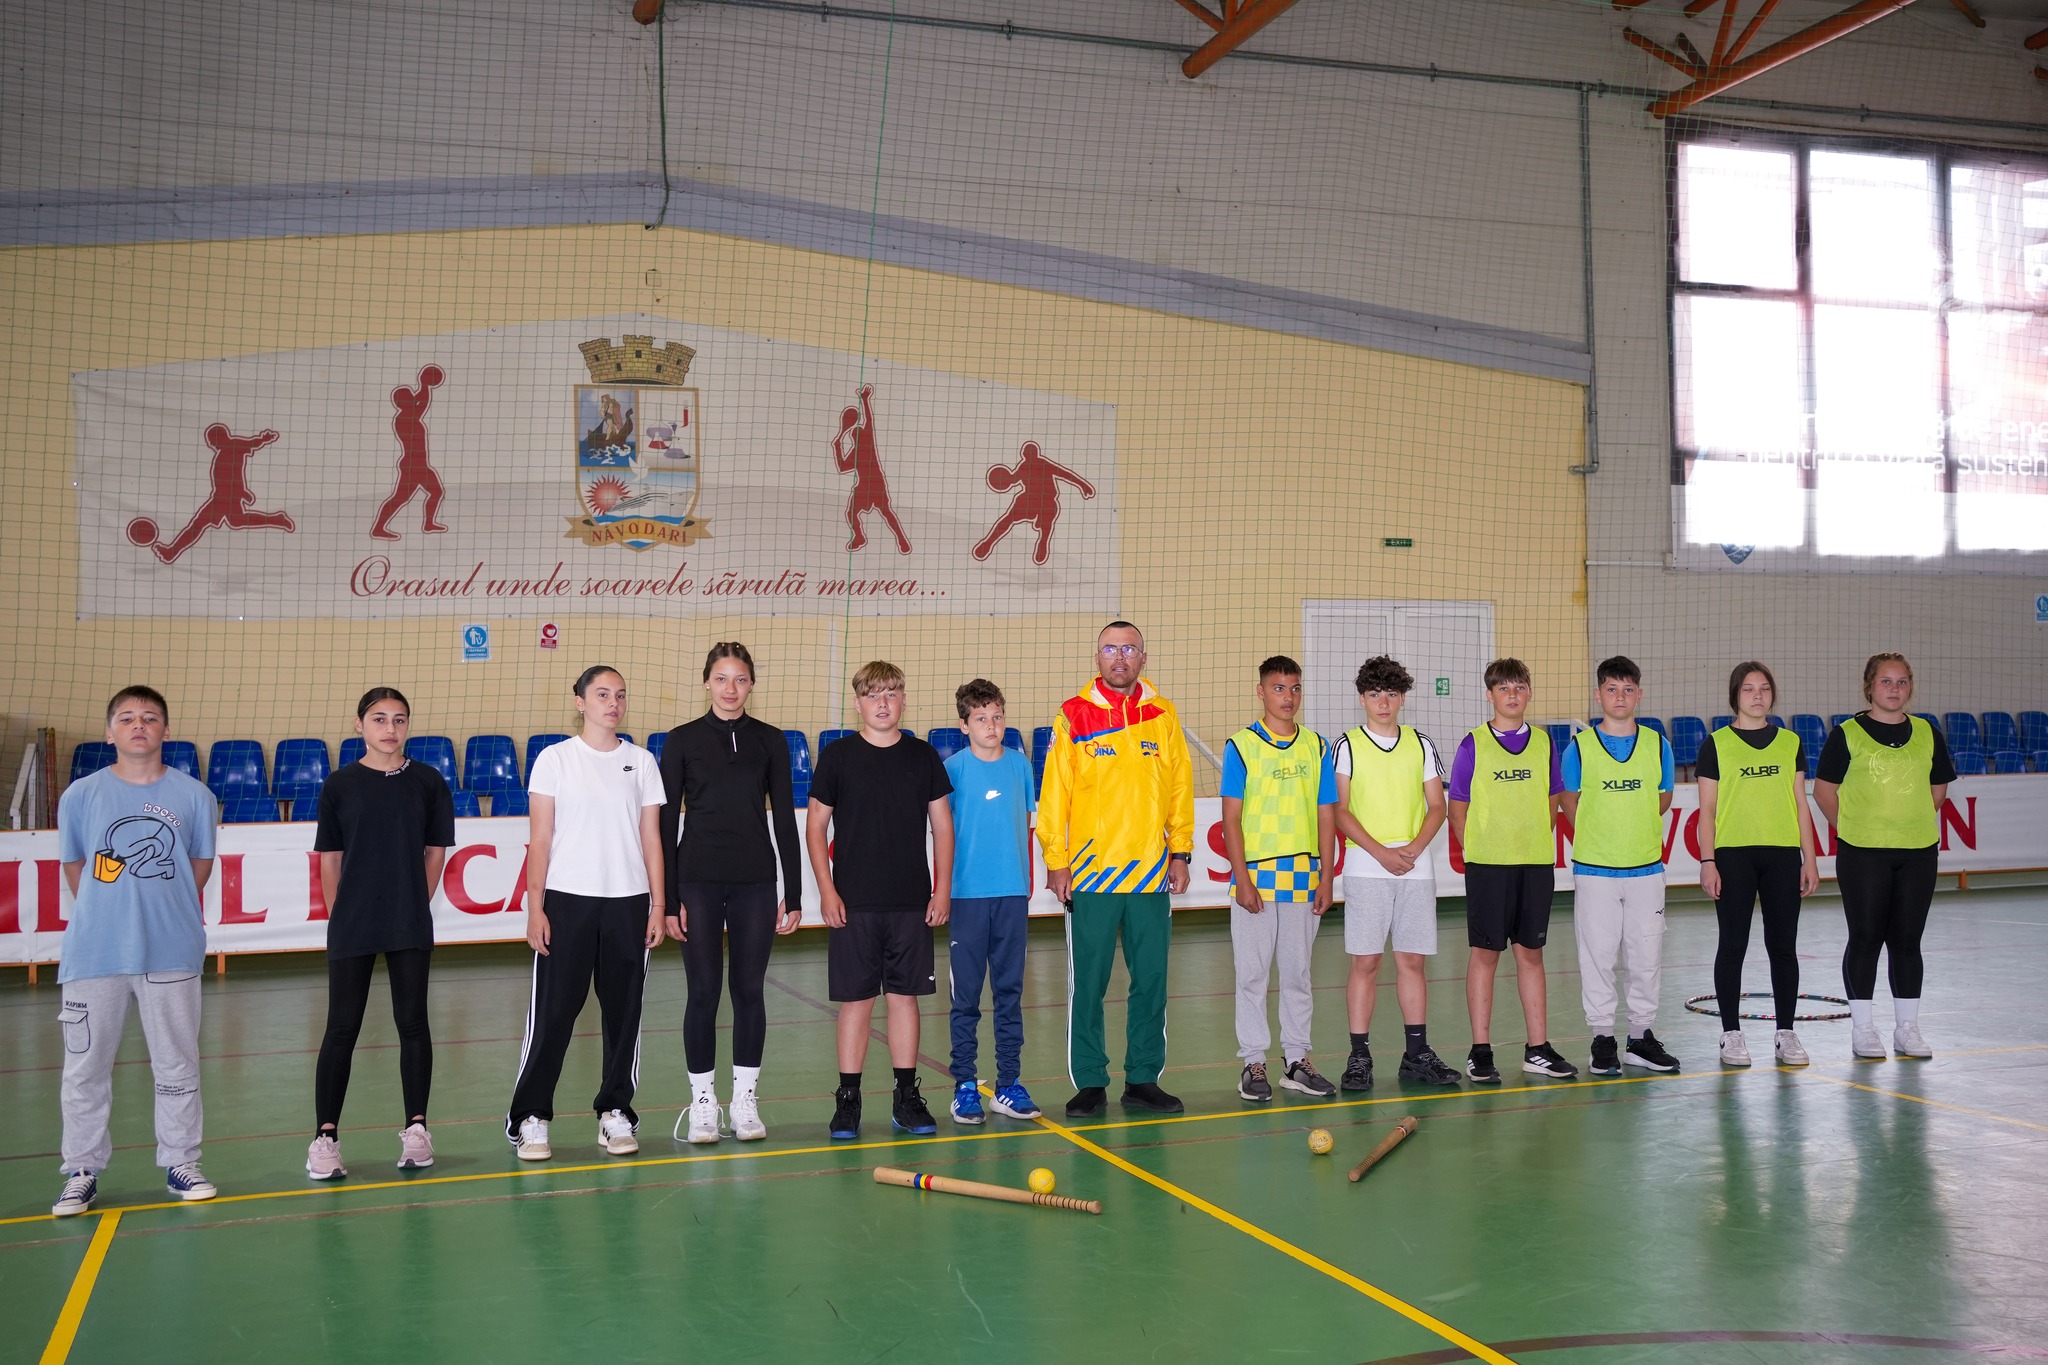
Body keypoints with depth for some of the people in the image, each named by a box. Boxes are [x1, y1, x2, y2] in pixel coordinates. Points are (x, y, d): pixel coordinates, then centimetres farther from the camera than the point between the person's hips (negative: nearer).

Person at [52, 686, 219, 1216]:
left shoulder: (194, 795, 1)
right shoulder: (80, 795, 1)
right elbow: (74, 867, 12)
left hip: (172, 953, 0)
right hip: (93, 953, 0)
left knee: (177, 1066, 8)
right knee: (85, 1068, 5)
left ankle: (180, 1163, 20)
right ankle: (82, 1172, 17)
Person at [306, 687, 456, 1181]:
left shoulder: (427, 782, 2)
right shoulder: (340, 785, 1)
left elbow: (435, 852, 6)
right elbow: (330, 860, 5)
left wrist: (415, 905, 3)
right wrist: (339, 917, 2)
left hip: (411, 926, 0)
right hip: (351, 929, 0)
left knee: (412, 1023, 7)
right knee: (341, 1028, 2)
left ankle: (415, 1127, 17)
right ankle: (325, 1136, 8)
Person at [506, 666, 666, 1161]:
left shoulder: (641, 761, 8)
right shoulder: (555, 759, 1)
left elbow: (651, 838, 9)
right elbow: (539, 840, 0)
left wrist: (657, 905, 3)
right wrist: (534, 907, -6)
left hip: (629, 902, 3)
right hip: (566, 901, -2)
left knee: (623, 1010, 7)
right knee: (553, 1011, -2)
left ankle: (615, 1113, 18)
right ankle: (530, 1118, 7)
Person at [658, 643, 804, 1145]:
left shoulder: (770, 741, 4)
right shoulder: (683, 740, 0)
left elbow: (785, 820, 5)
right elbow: (666, 822, 0)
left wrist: (794, 894, 1)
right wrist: (667, 899, -5)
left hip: (756, 881, 1)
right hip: (699, 881, -1)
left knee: (750, 990, 6)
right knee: (704, 992, 2)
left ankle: (745, 1101, 17)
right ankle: (702, 1103, 13)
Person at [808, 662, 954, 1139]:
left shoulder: (923, 756, 6)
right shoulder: (837, 755, 0)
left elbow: (942, 825, 9)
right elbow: (816, 826, 2)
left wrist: (943, 889, 2)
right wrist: (827, 891, -6)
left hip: (912, 902, 2)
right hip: (853, 903, -2)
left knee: (905, 996, 6)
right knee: (856, 999, 2)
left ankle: (906, 1098, 15)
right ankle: (847, 1100, 10)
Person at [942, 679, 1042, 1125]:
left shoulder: (1020, 764, 7)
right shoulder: (953, 768, -3)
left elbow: (1024, 826, 13)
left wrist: (1027, 885, 12)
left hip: (1013, 892, 3)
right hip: (967, 893, -3)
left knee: (1010, 991, 7)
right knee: (966, 995, 3)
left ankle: (1009, 1084, 15)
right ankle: (965, 1085, 11)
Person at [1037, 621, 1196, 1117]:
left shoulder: (1163, 715, 7)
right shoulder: (1073, 716, 0)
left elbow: (1180, 788, 10)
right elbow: (1054, 794, -1)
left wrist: (1180, 852, 5)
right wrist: (1055, 860, -5)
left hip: (1152, 872, 2)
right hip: (1090, 874, -2)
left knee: (1151, 981, 7)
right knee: (1088, 984, 3)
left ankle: (1143, 1079, 18)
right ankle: (1090, 1083, 13)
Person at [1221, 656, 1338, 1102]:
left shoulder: (1316, 747, 7)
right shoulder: (1241, 746, -2)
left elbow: (1326, 815, 8)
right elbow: (1231, 818, -4)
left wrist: (1326, 878, 2)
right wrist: (1242, 878, -11)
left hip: (1303, 877, 3)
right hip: (1256, 877, -3)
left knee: (1298, 973, 11)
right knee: (1252, 973, 3)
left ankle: (1297, 1060, 20)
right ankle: (1253, 1062, 11)